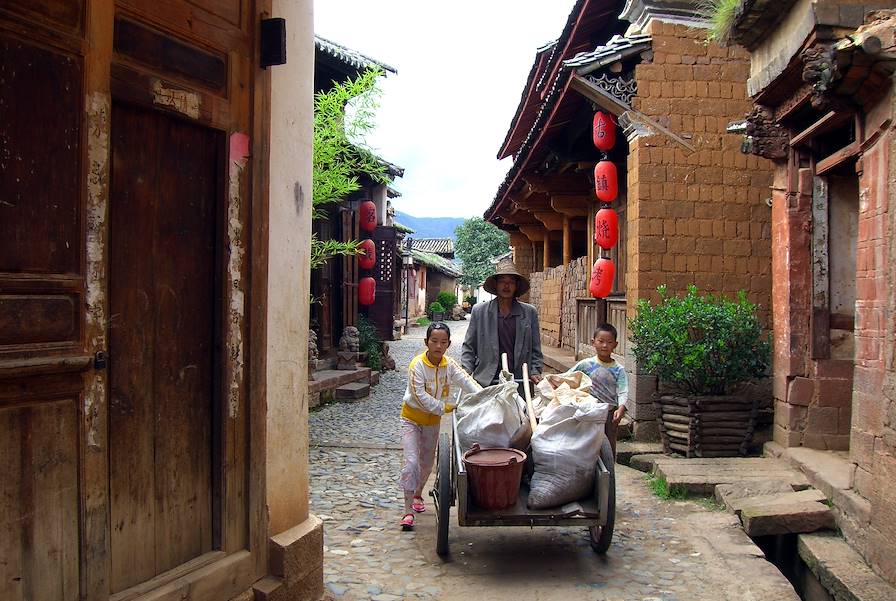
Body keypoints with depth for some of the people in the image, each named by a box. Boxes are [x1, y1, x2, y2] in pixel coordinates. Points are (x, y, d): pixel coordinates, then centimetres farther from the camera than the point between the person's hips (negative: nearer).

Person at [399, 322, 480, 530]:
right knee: (412, 462, -15)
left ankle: (417, 494, 42)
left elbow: (468, 382, -22)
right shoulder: (417, 365, -23)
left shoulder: (450, 365, -9)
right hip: (412, 417, -5)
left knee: (427, 462, 17)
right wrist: (447, 408, -32)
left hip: (433, 419, 5)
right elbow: (421, 397, -29)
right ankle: (408, 510, -11)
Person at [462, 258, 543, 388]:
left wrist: (535, 372, 1)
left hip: (519, 380, 1)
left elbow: (535, 349, 12)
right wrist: (466, 372, -1)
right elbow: (469, 347, 10)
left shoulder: (530, 312, 10)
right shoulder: (479, 311, 8)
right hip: (486, 381, 0)